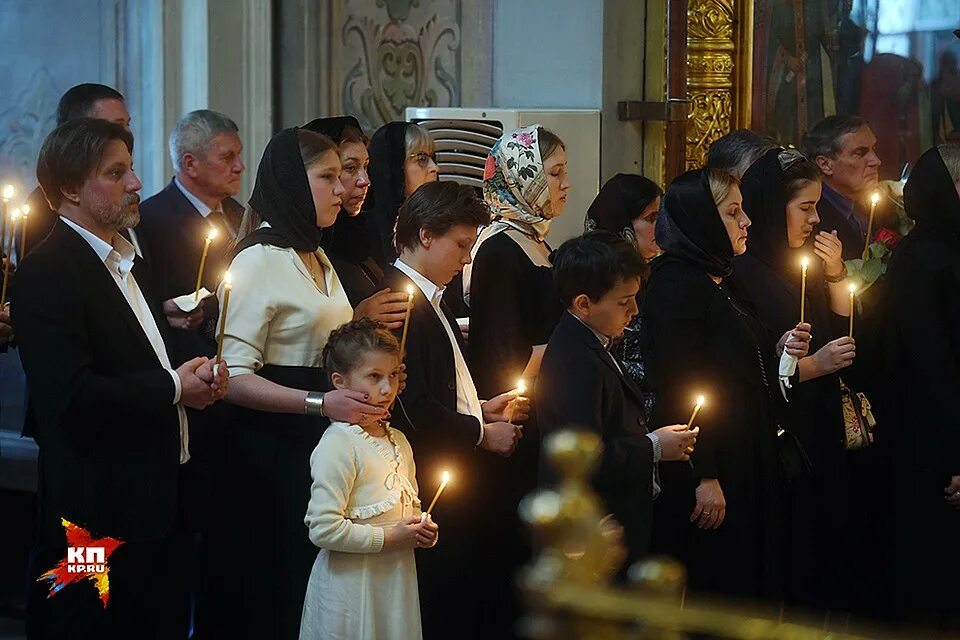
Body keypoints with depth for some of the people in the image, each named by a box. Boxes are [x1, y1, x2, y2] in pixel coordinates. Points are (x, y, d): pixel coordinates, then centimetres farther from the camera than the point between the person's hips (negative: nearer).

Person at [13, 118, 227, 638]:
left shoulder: (126, 261, 17)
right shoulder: (47, 273, -15)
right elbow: (73, 397, -25)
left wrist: (194, 375, 6)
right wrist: (174, 387, -13)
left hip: (154, 507, 9)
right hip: (98, 519, -9)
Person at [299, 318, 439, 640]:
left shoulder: (398, 441, 12)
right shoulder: (337, 445, -15)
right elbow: (323, 529, -22)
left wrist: (422, 529, 5)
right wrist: (389, 538, -18)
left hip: (398, 582, 7)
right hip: (350, 586, -7)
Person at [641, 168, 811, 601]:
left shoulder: (717, 283, 16)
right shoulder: (676, 285, -14)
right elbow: (680, 387, -20)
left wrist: (778, 352, 6)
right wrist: (704, 478, -22)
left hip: (744, 468, 10)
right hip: (705, 477, -10)